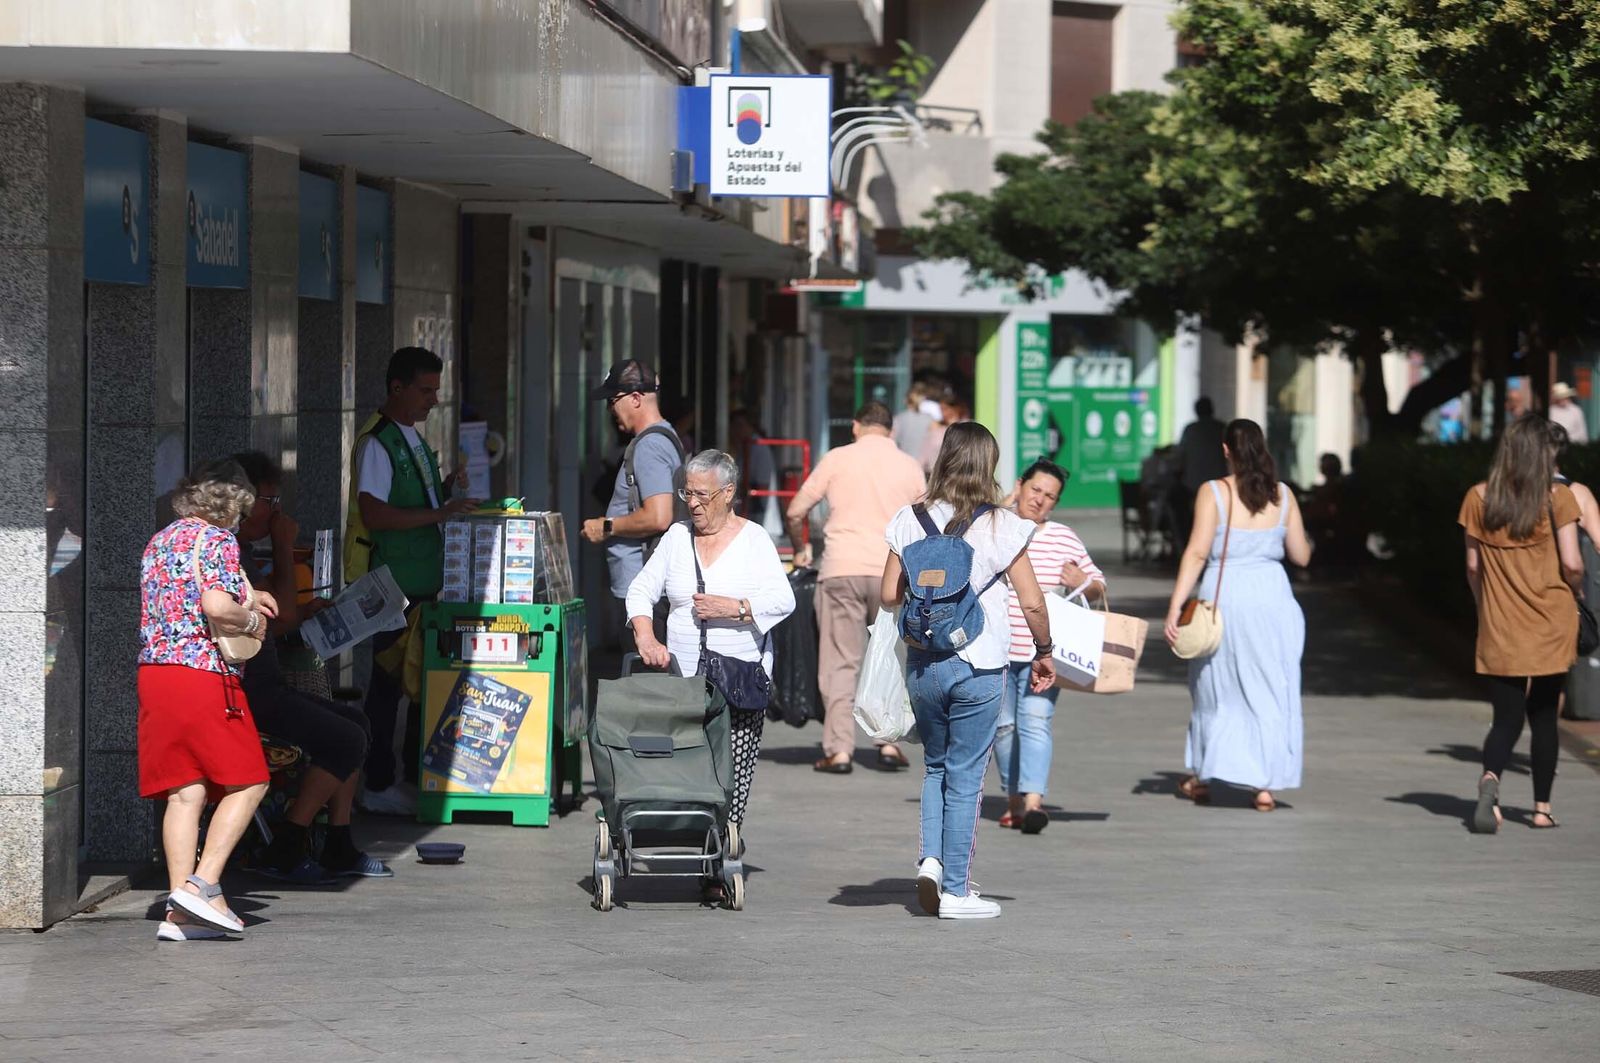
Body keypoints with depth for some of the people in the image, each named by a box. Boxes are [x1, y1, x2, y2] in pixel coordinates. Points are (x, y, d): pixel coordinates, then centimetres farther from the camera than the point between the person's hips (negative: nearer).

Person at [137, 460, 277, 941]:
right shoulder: (217, 539, -6)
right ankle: (202, 884, -11)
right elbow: (217, 608, -21)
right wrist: (251, 620, -2)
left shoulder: (159, 541, 19)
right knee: (247, 783, 2)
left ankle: (179, 913, 0)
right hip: (203, 673, -7)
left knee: (184, 792, 6)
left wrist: (245, 601, 27)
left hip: (153, 674, 7)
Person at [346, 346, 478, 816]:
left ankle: (417, 772, 23)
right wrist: (439, 513, -26)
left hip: (423, 581, 9)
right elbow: (375, 514, -24)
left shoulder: (413, 437, 16)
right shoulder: (377, 442, -14)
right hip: (391, 585, -9)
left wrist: (446, 487, 7)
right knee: (388, 679, -4)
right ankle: (377, 785, 2)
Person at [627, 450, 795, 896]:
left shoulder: (753, 539, 4)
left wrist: (733, 607, -16)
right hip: (683, 678, 3)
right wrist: (646, 639, -4)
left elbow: (782, 600, -4)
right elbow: (641, 591, 12)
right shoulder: (677, 537, 14)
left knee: (732, 775, -9)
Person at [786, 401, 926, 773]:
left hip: (842, 570, -2)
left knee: (840, 663, 2)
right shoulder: (910, 467, 10)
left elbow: (795, 512, 4)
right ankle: (889, 744, 9)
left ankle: (839, 750, -2)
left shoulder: (838, 459, 4)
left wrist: (800, 550, 21)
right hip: (892, 572, 2)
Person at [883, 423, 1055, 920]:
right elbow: (1032, 603, -7)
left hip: (922, 664, 3)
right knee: (965, 776, 5)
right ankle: (955, 889, 9)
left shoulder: (911, 521, 0)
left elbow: (890, 595, 1)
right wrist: (1044, 652, 8)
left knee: (935, 764, 22)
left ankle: (930, 858, 4)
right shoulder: (1001, 526, -8)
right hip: (979, 666, -3)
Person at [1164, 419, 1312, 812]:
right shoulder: (1283, 495, 2)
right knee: (1269, 691, 8)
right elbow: (1301, 555, 8)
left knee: (1217, 690, 14)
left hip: (1224, 598, -1)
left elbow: (1197, 552, -13)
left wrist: (1176, 606, -14)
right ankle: (1265, 785, 5)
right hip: (1272, 597, 1)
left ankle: (1202, 778, 25)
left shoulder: (1213, 493, -6)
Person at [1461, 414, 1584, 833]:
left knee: (1506, 718, 3)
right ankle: (1542, 808, 18)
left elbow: (1472, 566, 4)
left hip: (1499, 626, 1)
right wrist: (1577, 590, 11)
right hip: (1551, 625, -1)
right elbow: (1571, 563, -10)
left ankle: (1490, 778, -26)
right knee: (1544, 717, 14)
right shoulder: (1557, 498, -8)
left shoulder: (1479, 498, -1)